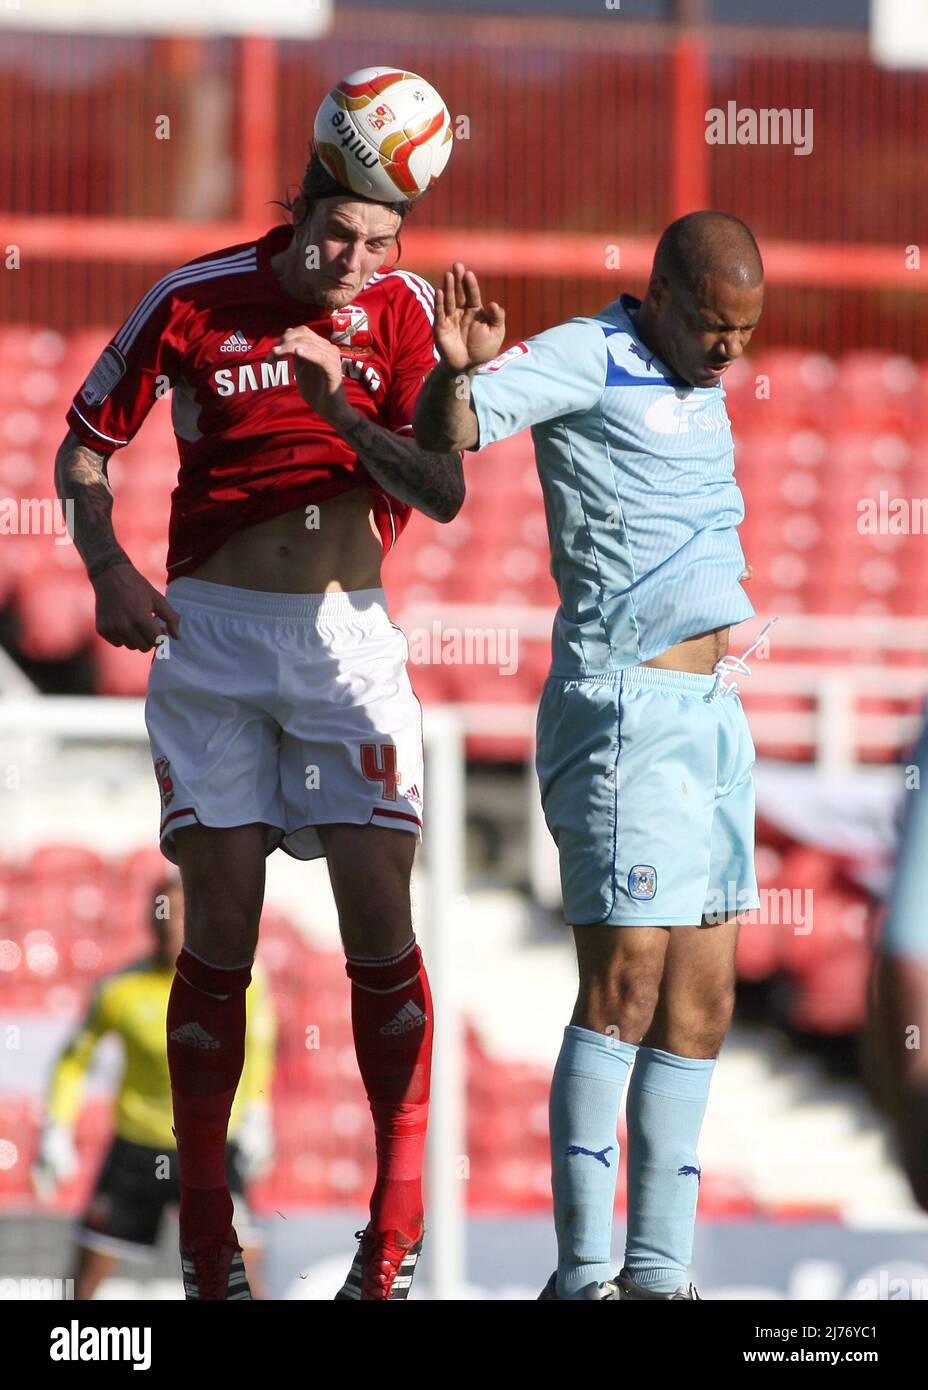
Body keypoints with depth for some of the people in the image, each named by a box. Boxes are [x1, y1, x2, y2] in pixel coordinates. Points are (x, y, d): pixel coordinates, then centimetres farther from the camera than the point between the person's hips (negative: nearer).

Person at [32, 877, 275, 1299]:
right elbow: (75, 1058, 4)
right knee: (89, 1270, 1)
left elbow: (258, 1042, 11)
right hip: (137, 1148, 0)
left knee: (243, 1264, -10)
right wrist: (56, 1130, -3)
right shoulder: (120, 989, -11)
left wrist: (257, 1117, 5)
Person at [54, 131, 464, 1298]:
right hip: (213, 632, -1)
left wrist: (345, 409, -24)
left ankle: (398, 1230, 2)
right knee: (219, 932, -2)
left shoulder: (401, 312, -1)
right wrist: (108, 569, -7)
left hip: (347, 634, 1)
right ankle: (206, 1235, 4)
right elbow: (85, 445, 8)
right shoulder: (195, 302, -3)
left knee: (380, 926, -6)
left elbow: (443, 494, -8)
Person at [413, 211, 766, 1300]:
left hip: (709, 714, 9)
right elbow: (446, 436, -22)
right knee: (625, 988, -12)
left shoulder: (701, 387, 16)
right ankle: (582, 1273, -10)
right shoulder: (586, 359, -9)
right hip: (625, 710, -9)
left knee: (699, 1002, 8)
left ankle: (660, 1270, 12)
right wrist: (456, 371, -41)